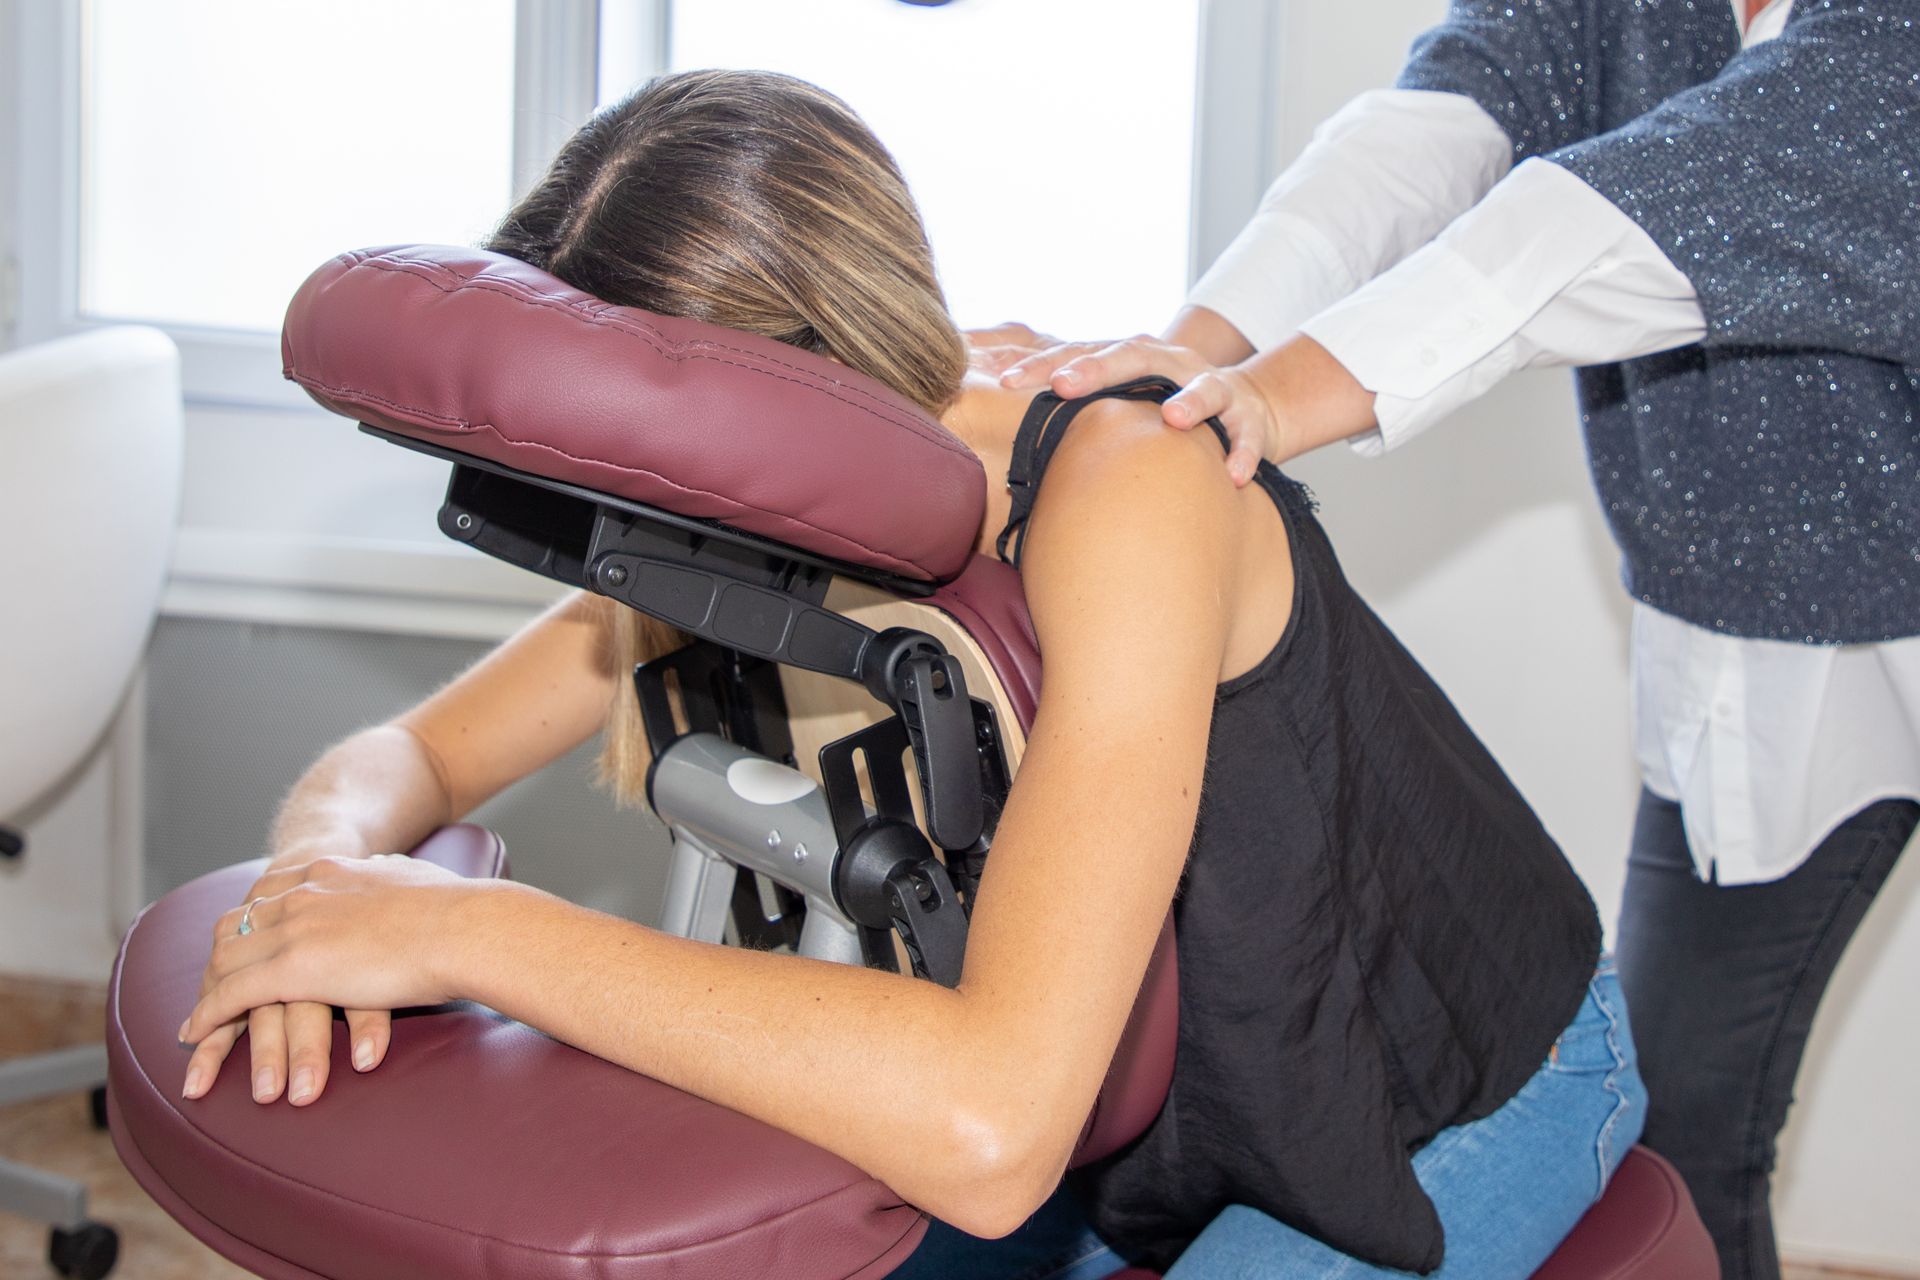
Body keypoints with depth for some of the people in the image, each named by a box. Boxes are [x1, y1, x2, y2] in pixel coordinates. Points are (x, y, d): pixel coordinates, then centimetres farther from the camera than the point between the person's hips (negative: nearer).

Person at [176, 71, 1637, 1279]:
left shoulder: (1122, 489, -36)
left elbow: (991, 1130, -46)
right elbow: (402, 755, -3)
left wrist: (474, 929, -42)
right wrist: (332, 872, -28)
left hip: (1467, 1109, -6)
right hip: (1159, 1088, 6)